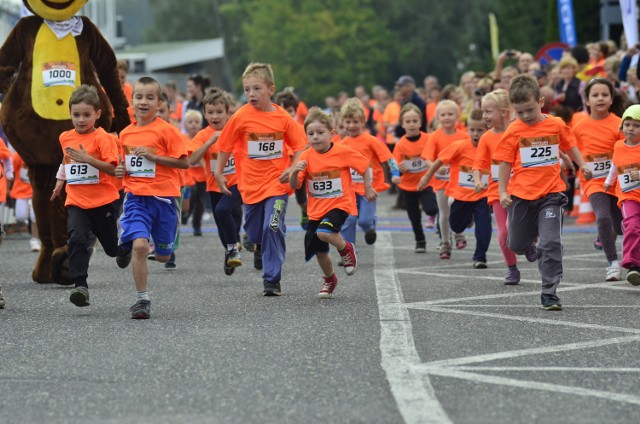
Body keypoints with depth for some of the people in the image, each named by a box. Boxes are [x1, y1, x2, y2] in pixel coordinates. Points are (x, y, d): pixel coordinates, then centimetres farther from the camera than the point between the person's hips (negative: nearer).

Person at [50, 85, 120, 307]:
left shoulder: (102, 138, -10)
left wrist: (88, 159, -27)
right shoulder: (66, 138, 7)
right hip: (76, 202, 3)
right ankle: (80, 286, -24)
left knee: (113, 247, 12)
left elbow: (112, 169, -18)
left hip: (103, 200, -3)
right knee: (77, 239, -21)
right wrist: (60, 181, 25)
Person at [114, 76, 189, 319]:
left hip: (163, 197, -2)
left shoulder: (166, 130, -7)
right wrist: (121, 170, 2)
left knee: (163, 257, 9)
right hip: (136, 197, 2)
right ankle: (142, 300, -6)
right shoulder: (125, 134, 8)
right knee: (139, 245, -19)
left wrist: (153, 156, -17)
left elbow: (184, 162, -9)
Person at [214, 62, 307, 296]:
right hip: (251, 184, 1)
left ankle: (272, 280, -4)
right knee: (254, 233, 9)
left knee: (273, 228, -13)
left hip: (277, 183, -1)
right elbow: (225, 146, 4)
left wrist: (292, 168, -11)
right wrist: (219, 173, 6)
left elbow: (299, 146, 4)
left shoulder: (283, 118, -4)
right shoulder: (241, 117, -6)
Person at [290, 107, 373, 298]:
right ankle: (329, 279, 37)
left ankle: (346, 249, 0)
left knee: (323, 232, -31)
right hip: (316, 208, 4)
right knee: (320, 252, 9)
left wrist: (368, 188, 6)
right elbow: (294, 186, -6)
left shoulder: (343, 152, -11)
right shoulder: (306, 157, -4)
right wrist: (295, 172, -26)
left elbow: (363, 165, 4)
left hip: (340, 203, -4)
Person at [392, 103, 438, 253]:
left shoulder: (428, 139, -10)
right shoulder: (400, 144, -10)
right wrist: (400, 169, -29)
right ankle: (420, 242, 32)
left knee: (431, 209, -20)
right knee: (414, 217, 11)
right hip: (408, 186, 1)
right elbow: (396, 167, -9)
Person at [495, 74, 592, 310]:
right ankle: (531, 247, 50)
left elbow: (569, 146, 17)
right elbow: (505, 163, 1)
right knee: (517, 245, 12)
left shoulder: (556, 125, -1)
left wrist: (582, 165, 5)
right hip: (521, 195, 1)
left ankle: (549, 293, -4)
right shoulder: (514, 131, -4)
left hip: (551, 194, -1)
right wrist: (502, 191, -5)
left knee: (551, 242, -12)